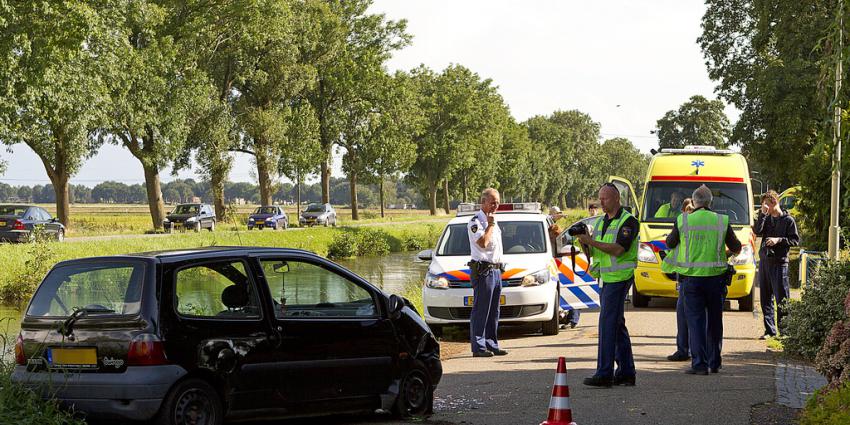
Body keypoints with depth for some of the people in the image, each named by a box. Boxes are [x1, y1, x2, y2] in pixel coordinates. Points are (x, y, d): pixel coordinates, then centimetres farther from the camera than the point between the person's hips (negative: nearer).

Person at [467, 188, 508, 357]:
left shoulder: (492, 221, 21)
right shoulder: (476, 221, -8)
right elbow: (483, 243, -22)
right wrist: (490, 225, -12)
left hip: (496, 270, 9)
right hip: (483, 271, -9)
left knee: (493, 312, 12)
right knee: (480, 311, -8)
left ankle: (491, 344, 18)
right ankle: (478, 347, -8)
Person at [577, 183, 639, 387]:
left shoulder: (628, 221, -9)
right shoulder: (601, 221, 16)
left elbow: (618, 249, -21)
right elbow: (592, 251, 16)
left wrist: (592, 242, -21)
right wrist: (584, 242, -5)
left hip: (619, 278, -9)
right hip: (605, 278, 9)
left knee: (608, 323, -12)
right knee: (617, 325, 11)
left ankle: (604, 373, -14)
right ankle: (626, 372, 17)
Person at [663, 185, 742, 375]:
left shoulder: (682, 221, -5)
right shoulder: (722, 221, -2)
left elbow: (670, 243, 9)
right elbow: (736, 248, 7)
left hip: (691, 277, -1)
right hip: (715, 276, 2)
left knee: (695, 320, 2)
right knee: (714, 321, 14)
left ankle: (699, 364, -6)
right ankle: (714, 363, 21)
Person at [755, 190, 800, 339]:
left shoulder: (788, 220, -1)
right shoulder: (766, 219, 13)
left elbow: (796, 240, -2)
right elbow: (757, 231, -4)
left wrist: (779, 240, -13)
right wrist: (762, 214, -10)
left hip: (779, 262, -5)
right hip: (764, 261, 5)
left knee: (781, 298, -7)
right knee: (765, 298, 7)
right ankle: (770, 330, 12)